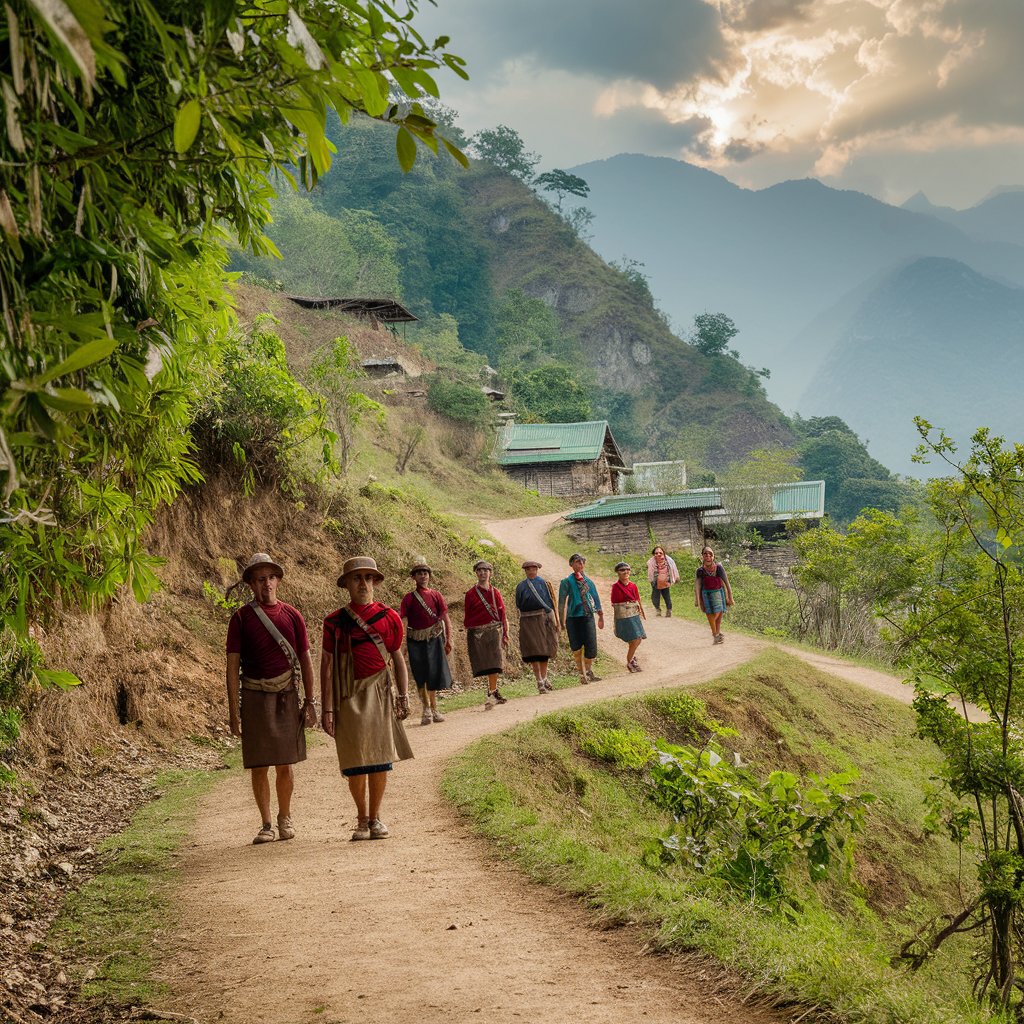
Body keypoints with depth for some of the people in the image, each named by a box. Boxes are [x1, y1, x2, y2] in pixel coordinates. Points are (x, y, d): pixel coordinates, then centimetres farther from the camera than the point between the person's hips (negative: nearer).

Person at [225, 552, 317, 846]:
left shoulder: (291, 615, 6)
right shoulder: (241, 618, 0)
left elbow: (305, 660, 9)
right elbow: (232, 665, -1)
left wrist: (310, 702, 4)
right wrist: (233, 711, -6)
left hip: (286, 697, 1)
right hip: (254, 697, -1)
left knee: (285, 765, 4)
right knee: (259, 766, 1)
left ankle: (285, 818, 23)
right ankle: (265, 825, 14)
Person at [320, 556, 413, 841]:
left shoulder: (389, 617, 6)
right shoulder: (334, 622, 2)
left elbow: (398, 659, 11)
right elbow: (327, 665, 1)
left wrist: (404, 696, 1)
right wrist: (327, 709, -5)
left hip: (379, 693, 1)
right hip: (348, 696, -1)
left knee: (380, 758, 0)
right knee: (354, 761, 2)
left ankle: (376, 818, 14)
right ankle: (361, 819, 18)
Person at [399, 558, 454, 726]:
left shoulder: (436, 595, 5)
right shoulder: (408, 598, 2)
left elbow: (445, 618, 3)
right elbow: (403, 622, -3)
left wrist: (448, 640, -5)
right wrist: (402, 643, -12)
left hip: (434, 639, 1)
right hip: (416, 641, -1)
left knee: (434, 675, 4)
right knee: (420, 677, 2)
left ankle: (433, 709, 17)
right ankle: (426, 708, 13)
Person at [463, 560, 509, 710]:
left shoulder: (495, 592, 9)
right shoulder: (471, 593, 4)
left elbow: (502, 613, 12)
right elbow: (467, 618, 6)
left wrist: (505, 634, 9)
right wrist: (468, 635, 1)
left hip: (494, 630, 1)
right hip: (477, 632, -1)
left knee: (494, 663, -9)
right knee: (485, 664, -2)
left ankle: (492, 693, -3)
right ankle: (494, 692, 6)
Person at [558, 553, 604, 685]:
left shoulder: (588, 581, 11)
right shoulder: (567, 582, 0)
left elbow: (596, 599, 19)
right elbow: (562, 601, 1)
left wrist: (600, 615, 20)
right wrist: (561, 620, -2)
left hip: (588, 616, 3)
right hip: (573, 617, -3)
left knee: (591, 646, -4)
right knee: (577, 648, -2)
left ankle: (589, 672, 11)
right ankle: (582, 674, 9)